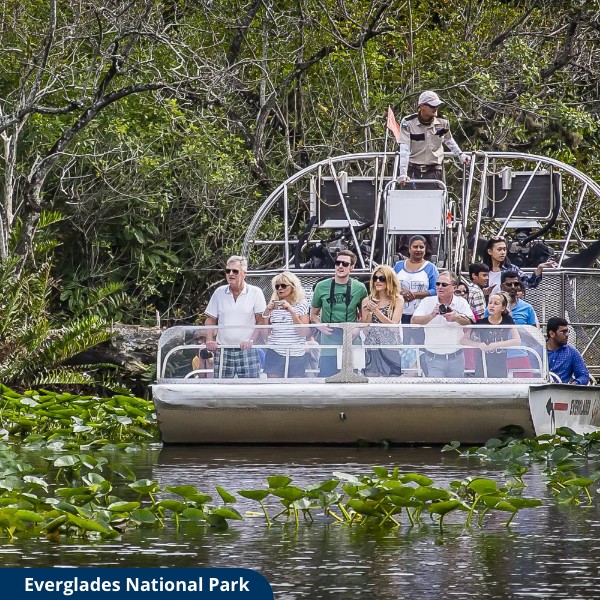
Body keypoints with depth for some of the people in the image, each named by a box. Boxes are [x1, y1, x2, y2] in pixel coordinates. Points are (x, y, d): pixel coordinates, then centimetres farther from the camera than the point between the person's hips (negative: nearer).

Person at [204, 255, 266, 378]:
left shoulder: (255, 292, 1)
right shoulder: (219, 292, 10)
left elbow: (260, 321, 0)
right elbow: (210, 320, 14)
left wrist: (251, 341, -14)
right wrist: (209, 340, -2)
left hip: (247, 351, -3)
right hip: (223, 351, 3)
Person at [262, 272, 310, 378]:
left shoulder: (302, 304, 1)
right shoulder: (273, 305, 9)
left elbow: (304, 332, -9)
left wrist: (291, 311, -17)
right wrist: (266, 312, -6)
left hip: (296, 356, -2)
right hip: (275, 354, 2)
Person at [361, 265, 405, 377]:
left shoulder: (397, 300, 2)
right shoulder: (367, 301, 9)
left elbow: (393, 325, -8)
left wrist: (376, 311, -16)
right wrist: (369, 313, -12)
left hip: (391, 346, -2)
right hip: (372, 346, 2)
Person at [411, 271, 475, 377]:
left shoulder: (461, 302, 2)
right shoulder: (427, 302, 0)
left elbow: (472, 321, -11)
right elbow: (414, 321, -11)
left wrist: (457, 318, -30)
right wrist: (432, 315, -27)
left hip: (456, 357, 1)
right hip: (434, 359, -1)